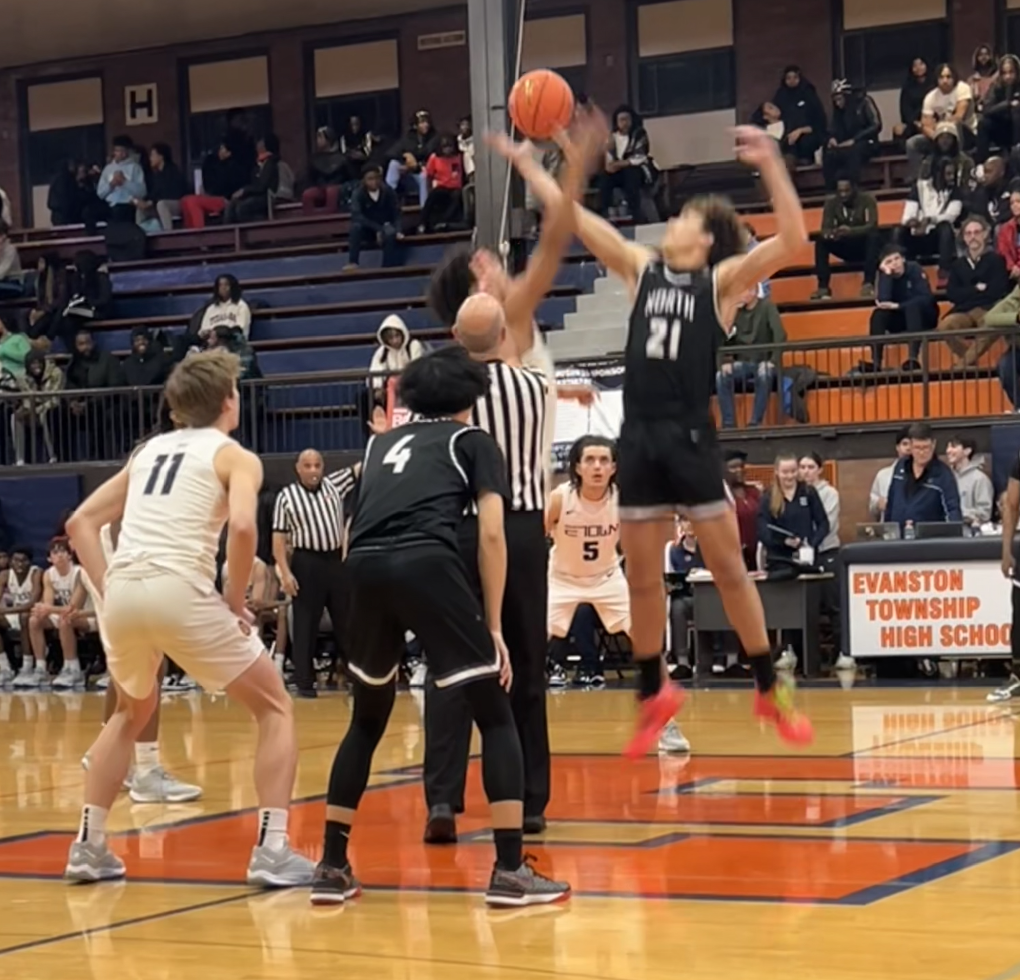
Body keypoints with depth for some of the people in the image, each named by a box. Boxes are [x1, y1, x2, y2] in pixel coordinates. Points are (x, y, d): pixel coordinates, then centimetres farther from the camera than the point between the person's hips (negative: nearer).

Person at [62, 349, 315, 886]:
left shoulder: (148, 450, 25)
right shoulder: (235, 456, 7)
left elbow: (81, 523, 23)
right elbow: (242, 527, -13)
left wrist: (108, 590, 18)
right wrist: (236, 602, -2)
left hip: (122, 592, 6)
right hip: (180, 590, -6)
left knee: (132, 712, 32)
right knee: (275, 708, 11)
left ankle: (88, 846, 26)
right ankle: (272, 850, 0)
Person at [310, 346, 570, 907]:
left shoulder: (381, 443, 32)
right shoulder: (474, 441, 20)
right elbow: (491, 534, 7)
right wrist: (493, 626, 10)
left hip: (365, 568, 4)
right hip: (427, 563, -4)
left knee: (367, 721, 23)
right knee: (495, 716, 7)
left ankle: (332, 868, 21)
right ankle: (510, 871, -1)